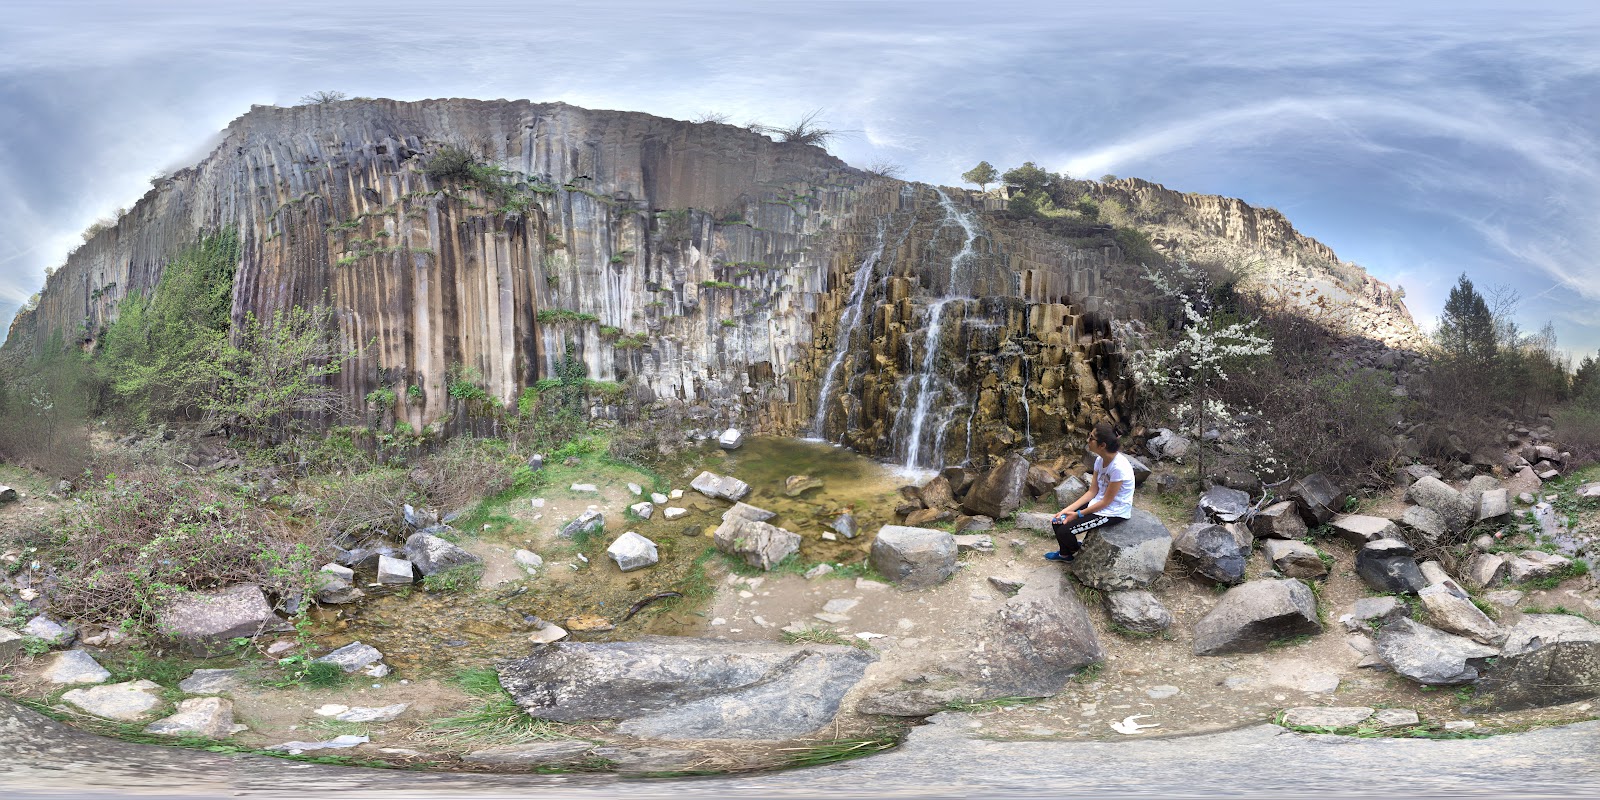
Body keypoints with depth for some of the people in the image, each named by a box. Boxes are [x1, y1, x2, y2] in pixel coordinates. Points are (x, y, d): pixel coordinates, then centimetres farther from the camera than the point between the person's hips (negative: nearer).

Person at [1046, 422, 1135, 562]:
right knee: (1058, 521, 2)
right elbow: (1092, 491, 1)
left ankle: (1075, 551, 21)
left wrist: (1078, 514, -15)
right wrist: (1067, 510, -7)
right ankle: (1065, 553, 25)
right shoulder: (1100, 460, -3)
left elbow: (1106, 501, -22)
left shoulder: (1118, 467, -30)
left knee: (1064, 532, -12)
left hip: (1114, 512, -8)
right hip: (1098, 503, 8)